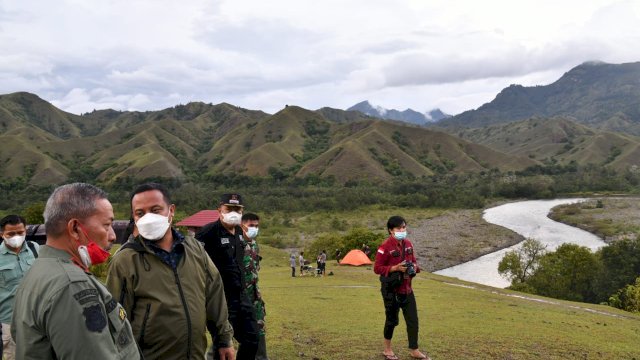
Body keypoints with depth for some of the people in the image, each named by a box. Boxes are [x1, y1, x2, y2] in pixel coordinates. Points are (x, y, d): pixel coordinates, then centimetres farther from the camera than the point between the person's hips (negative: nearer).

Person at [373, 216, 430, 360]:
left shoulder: (408, 244, 5)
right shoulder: (385, 247, -18)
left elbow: (413, 261, 18)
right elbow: (377, 268, -16)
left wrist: (415, 267, -6)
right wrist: (395, 268, -26)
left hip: (407, 289, 7)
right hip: (391, 290, -6)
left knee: (413, 320, 9)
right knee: (392, 320, 8)